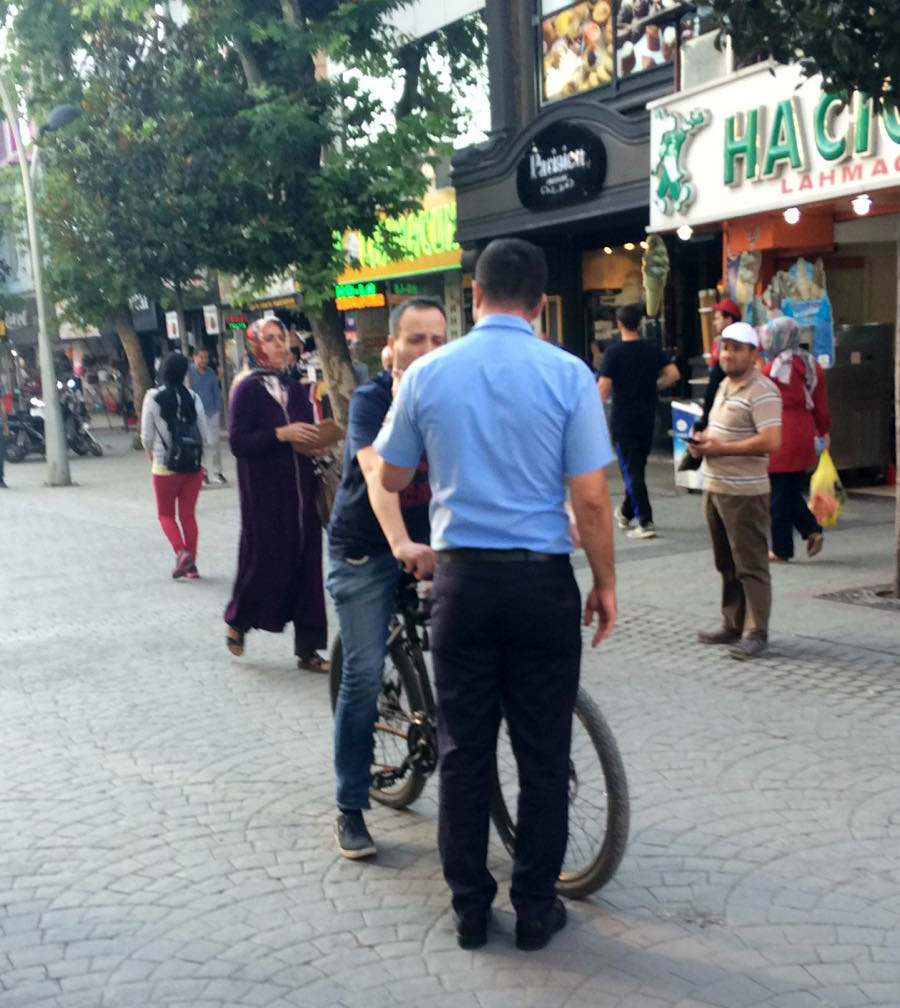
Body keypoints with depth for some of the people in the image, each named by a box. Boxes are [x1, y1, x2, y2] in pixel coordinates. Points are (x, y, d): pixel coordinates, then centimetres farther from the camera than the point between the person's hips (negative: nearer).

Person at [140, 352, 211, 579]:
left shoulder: (153, 397, -10)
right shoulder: (192, 397, -4)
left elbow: (147, 437, -5)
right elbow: (204, 434, 1)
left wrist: (152, 457, 13)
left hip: (165, 466, -2)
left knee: (166, 514, 13)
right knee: (188, 515, 11)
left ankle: (181, 552, -8)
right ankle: (191, 564, 11)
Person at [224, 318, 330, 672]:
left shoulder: (295, 389, 12)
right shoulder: (247, 389, -5)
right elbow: (237, 442, -14)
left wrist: (314, 445, -2)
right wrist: (281, 434, -22)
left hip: (301, 490, 5)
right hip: (264, 493, -5)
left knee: (306, 563, 4)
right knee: (264, 559, -1)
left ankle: (307, 649, 11)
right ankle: (237, 621, 29)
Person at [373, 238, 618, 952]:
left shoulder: (427, 374, -1)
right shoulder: (568, 375, -8)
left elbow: (392, 478, 10)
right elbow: (591, 499, -9)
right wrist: (605, 583, 3)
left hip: (462, 578, 2)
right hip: (542, 581, -2)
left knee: (464, 750, 12)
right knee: (543, 754, 10)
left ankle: (470, 908, 22)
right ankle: (535, 909, 21)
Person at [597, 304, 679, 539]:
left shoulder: (614, 351, -12)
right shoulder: (652, 349, 3)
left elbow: (603, 387, -16)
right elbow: (673, 374, -2)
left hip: (623, 420, -5)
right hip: (647, 418, 5)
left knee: (631, 470, -2)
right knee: (638, 467, 18)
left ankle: (645, 522, -8)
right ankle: (626, 513, 34)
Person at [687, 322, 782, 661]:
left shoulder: (761, 392, -14)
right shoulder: (725, 385, 15)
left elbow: (771, 442, -24)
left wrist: (720, 448, -19)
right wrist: (702, 441, 5)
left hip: (744, 493, -9)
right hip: (714, 488, 9)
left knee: (750, 566, -2)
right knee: (727, 564, 16)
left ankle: (756, 633, 5)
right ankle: (733, 625, 26)